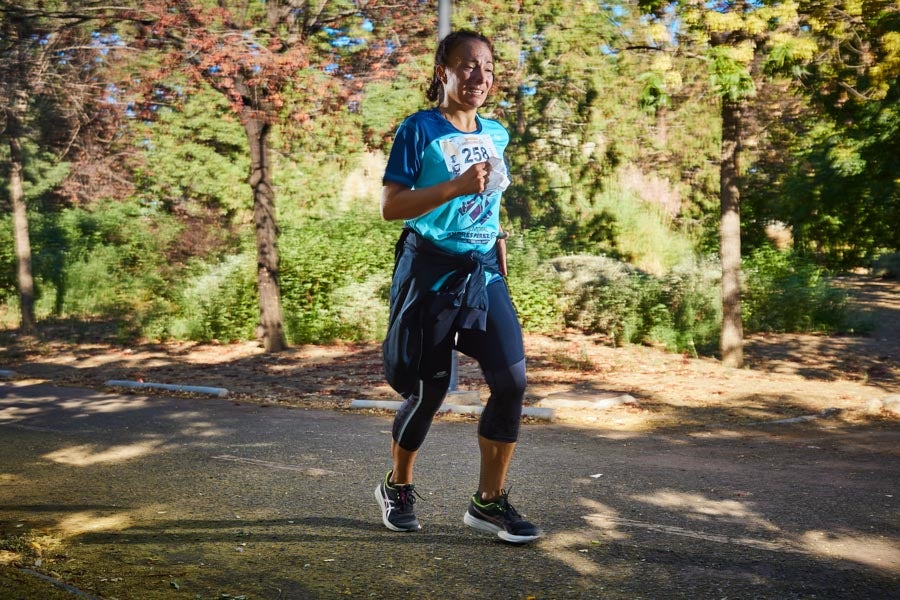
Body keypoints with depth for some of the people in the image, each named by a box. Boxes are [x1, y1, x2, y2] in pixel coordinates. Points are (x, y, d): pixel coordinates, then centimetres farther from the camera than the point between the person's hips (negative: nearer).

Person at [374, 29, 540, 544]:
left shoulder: (497, 134, 10)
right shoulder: (419, 130, -8)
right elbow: (390, 206, -14)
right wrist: (455, 187, -24)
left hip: (483, 271, 5)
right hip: (432, 270, -5)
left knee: (512, 379, -8)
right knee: (431, 389, 3)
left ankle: (490, 501, 7)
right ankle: (398, 487, 30)